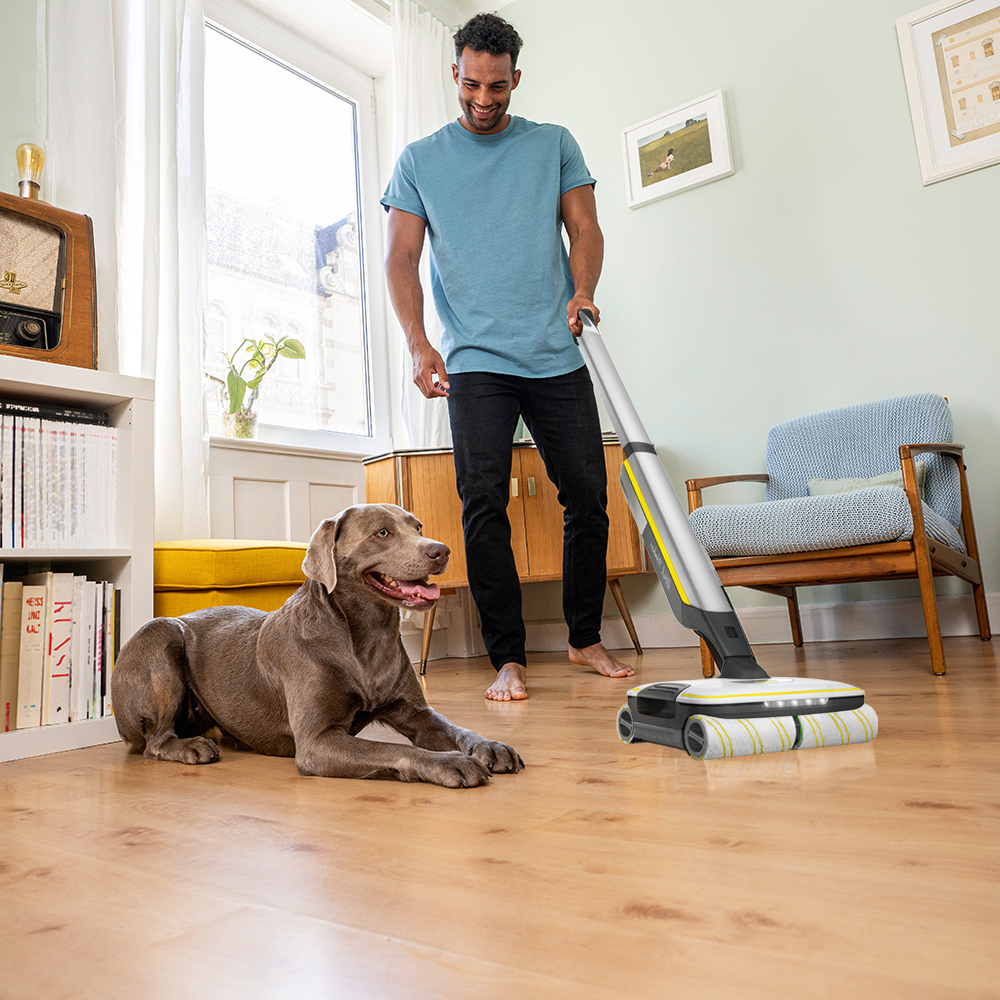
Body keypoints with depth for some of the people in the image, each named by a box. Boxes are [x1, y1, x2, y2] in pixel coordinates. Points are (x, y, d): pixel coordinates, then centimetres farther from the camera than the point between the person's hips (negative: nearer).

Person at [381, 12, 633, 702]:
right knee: (484, 504, -11)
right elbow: (402, 260, 3)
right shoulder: (420, 160, 11)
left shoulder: (555, 145, 15)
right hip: (475, 361, -1)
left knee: (588, 496, 1)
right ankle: (508, 658, -1)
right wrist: (418, 343, -13)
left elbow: (584, 227, 8)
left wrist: (583, 289, -14)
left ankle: (586, 637, 18)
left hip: (558, 357, 2)